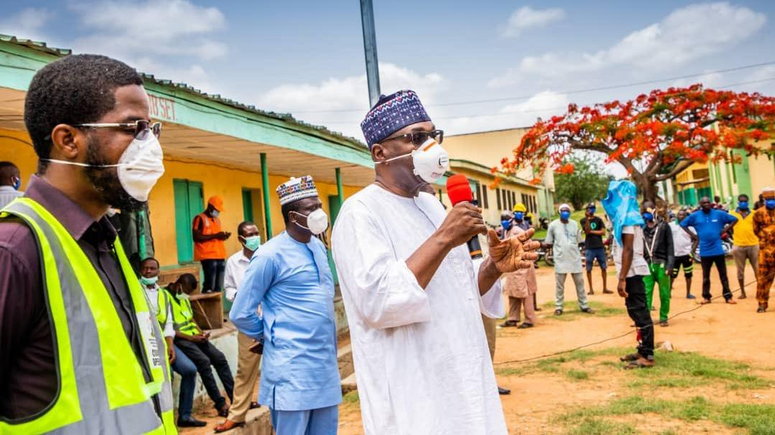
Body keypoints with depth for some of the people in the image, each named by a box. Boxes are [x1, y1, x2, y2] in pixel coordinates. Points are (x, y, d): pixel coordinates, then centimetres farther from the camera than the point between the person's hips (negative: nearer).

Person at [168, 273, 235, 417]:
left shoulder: (184, 297, 16)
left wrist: (201, 332, 4)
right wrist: (191, 338, -18)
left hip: (194, 336, 8)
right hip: (180, 339, -8)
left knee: (219, 358, -6)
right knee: (204, 361, -25)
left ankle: (235, 398, -4)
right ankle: (221, 405, -19)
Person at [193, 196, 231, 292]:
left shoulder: (217, 220, 21)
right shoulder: (200, 218, -2)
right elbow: (196, 237, -12)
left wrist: (222, 236, 6)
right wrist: (215, 235, -16)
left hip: (220, 256, 7)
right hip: (208, 256, -7)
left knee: (219, 287, 4)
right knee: (209, 286, -14)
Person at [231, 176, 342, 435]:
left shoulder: (319, 247, 10)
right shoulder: (271, 255, -11)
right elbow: (240, 314, -7)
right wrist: (271, 336, 4)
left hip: (326, 364, 7)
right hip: (292, 367, -7)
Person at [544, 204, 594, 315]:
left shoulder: (574, 224, 7)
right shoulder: (553, 225, -3)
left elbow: (579, 241, 12)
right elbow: (548, 243, 1)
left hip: (575, 258, 3)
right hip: (560, 259, -3)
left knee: (580, 282, 9)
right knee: (560, 285, 4)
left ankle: (584, 306, 18)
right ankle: (559, 307, 11)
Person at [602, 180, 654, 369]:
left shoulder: (627, 217, -15)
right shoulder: (627, 215, 15)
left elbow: (628, 250, -21)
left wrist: (622, 278, -24)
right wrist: (623, 276, 20)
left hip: (632, 272, -10)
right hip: (632, 272, 10)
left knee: (640, 313, -7)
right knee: (638, 312, 14)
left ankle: (648, 356, -4)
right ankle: (643, 350, 22)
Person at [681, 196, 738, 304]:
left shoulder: (719, 214, -2)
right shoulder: (695, 216, 0)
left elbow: (734, 219, 7)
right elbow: (683, 224, 9)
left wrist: (725, 230, -3)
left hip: (718, 250, -1)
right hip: (705, 251, 1)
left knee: (723, 275, 5)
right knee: (705, 276, 11)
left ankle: (728, 296, 11)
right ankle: (706, 297, 21)